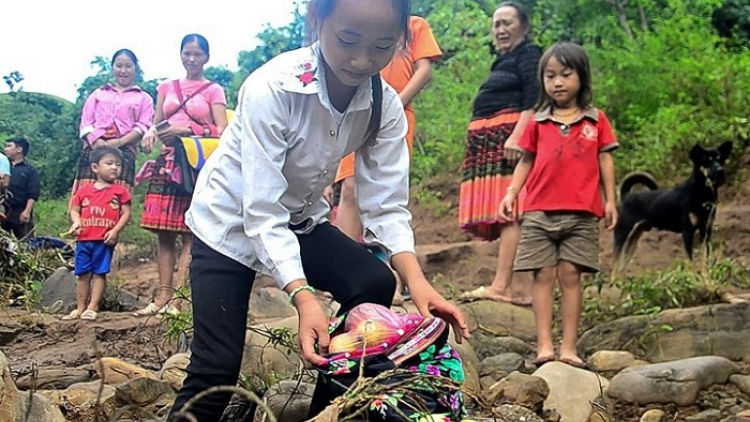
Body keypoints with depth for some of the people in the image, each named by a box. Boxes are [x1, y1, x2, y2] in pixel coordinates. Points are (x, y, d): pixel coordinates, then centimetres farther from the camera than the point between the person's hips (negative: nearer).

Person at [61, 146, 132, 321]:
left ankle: (92, 308, 3)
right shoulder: (83, 190, 9)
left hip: (105, 240, -3)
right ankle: (80, 308, 15)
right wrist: (76, 222, -8)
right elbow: (74, 210, 14)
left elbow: (126, 213, -1)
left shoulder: (120, 191, 3)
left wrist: (115, 231, -13)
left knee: (99, 273, 0)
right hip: (84, 239, 3)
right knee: (82, 273, 7)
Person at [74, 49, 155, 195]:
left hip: (124, 151, -1)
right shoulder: (98, 93, 25)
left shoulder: (143, 98, 19)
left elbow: (142, 127, 5)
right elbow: (86, 122, 14)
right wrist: (95, 141, -8)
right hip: (93, 149, 1)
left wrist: (119, 142, -11)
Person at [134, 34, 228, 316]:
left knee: (190, 230, -8)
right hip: (168, 161, 4)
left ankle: (177, 294, -11)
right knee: (165, 232, 0)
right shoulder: (166, 88, 18)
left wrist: (186, 130, -15)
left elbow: (221, 130, -3)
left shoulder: (213, 90, 7)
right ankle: (163, 296, 1)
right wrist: (151, 133, -5)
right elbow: (157, 123, 19)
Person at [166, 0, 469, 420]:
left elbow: (386, 206, -17)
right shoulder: (272, 89, -32)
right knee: (218, 368, -14)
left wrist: (416, 281, -35)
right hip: (232, 221, -5)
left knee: (374, 286, -16)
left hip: (300, 220, 5)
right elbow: (262, 213, -34)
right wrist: (302, 297, -46)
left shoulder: (386, 106, -16)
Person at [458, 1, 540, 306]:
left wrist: (516, 136, -25)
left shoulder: (529, 54, 0)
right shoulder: (504, 61, 29)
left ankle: (501, 285, -26)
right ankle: (519, 287, -3)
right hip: (489, 143, 10)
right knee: (503, 214, 1)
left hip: (511, 139, -10)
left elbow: (534, 100, -13)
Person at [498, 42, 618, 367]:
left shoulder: (596, 120, 9)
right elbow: (526, 161, 14)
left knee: (570, 274, -2)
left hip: (582, 213, -1)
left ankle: (569, 347, 0)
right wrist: (511, 193, 2)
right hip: (540, 211, 1)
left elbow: (605, 160, 10)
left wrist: (610, 200, 4)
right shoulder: (538, 123, 11)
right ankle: (544, 346, -3)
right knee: (544, 275, -1)